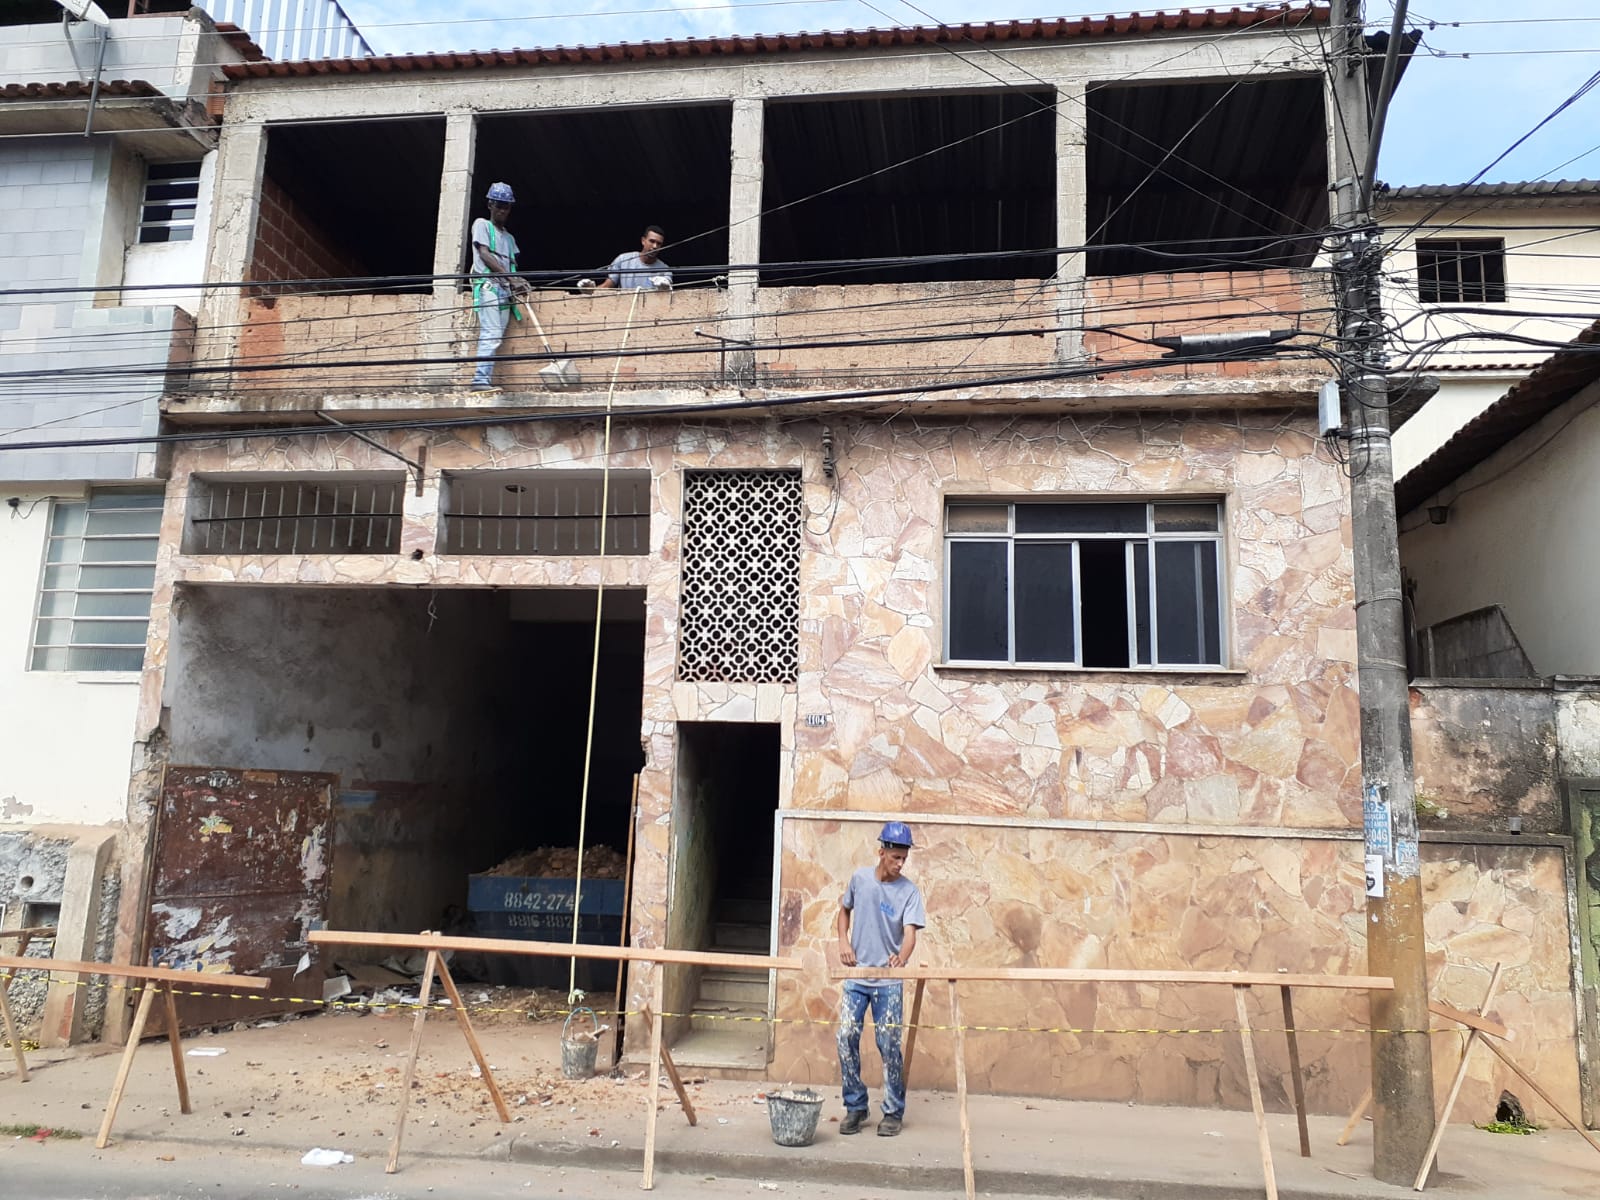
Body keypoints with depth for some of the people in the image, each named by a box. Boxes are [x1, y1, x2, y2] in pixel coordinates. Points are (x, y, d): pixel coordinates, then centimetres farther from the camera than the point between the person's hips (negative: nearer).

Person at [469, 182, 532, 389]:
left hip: (506, 290, 7)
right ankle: (481, 379, -27)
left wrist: (518, 283, -7)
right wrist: (510, 277, -16)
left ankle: (484, 379, -5)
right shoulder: (482, 224, 9)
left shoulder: (509, 237, 27)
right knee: (491, 333, -20)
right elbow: (484, 255, -5)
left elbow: (512, 265, 17)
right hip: (488, 285, -6)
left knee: (496, 336, -2)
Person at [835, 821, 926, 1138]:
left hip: (889, 981, -2)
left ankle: (894, 1112, 15)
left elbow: (910, 932, -19)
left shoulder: (909, 891, -9)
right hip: (856, 976, 2)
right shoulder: (860, 878, -1)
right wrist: (843, 941, 1)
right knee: (846, 1038, -2)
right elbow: (845, 909, 16)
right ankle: (855, 1107, 14)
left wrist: (902, 958, -40)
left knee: (889, 1046, -1)